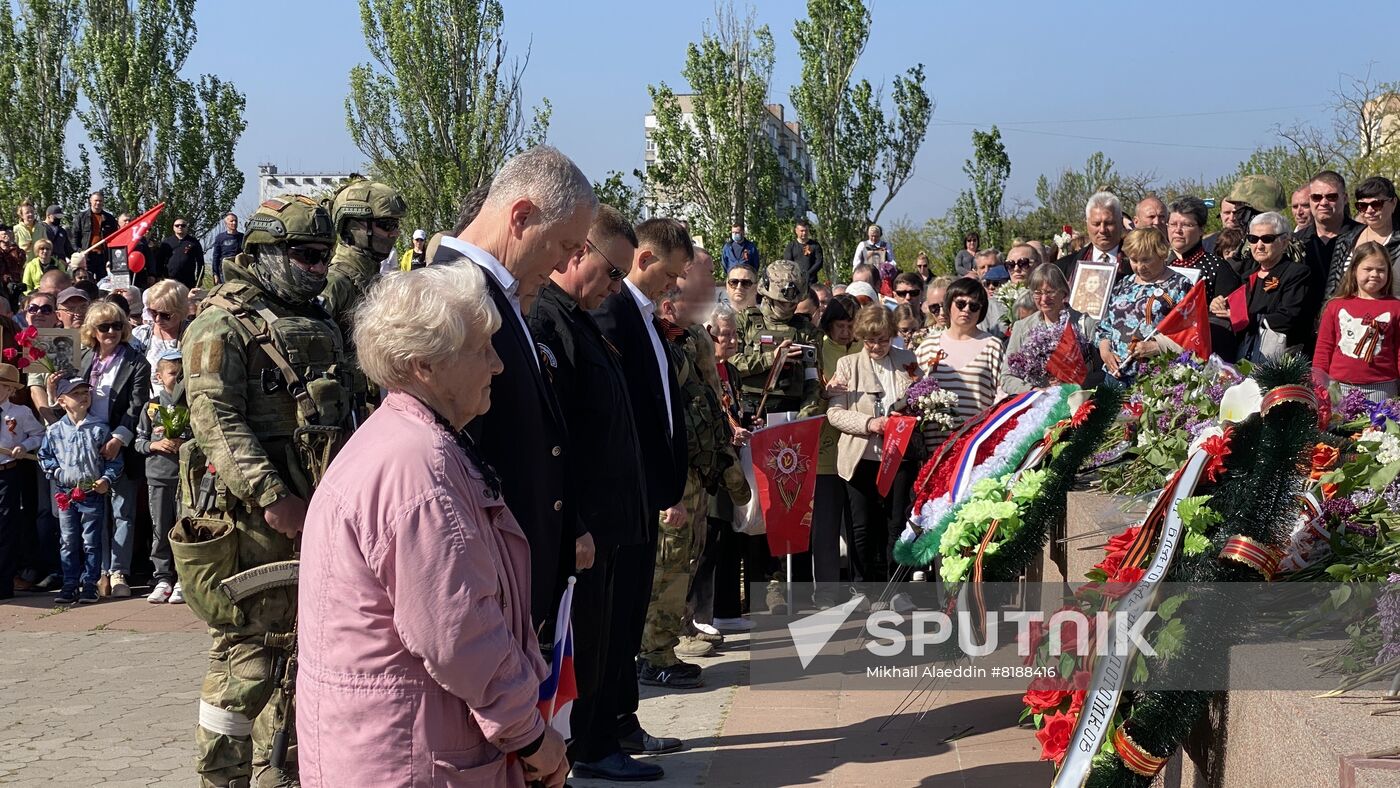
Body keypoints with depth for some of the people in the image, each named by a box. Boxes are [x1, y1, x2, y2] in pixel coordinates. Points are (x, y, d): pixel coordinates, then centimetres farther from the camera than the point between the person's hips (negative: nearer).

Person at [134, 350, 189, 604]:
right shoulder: (151, 406, 8)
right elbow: (140, 440, 10)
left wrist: (187, 445, -15)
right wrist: (155, 445, -8)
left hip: (187, 475, -2)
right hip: (158, 475, 2)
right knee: (160, 531, 5)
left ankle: (183, 581, 5)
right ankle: (163, 579, 13)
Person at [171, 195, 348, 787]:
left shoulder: (320, 326, 17)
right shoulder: (223, 326, -8)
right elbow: (216, 420, -19)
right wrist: (270, 495, -27)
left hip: (314, 514, 8)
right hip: (251, 517, -8)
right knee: (246, 655, -4)